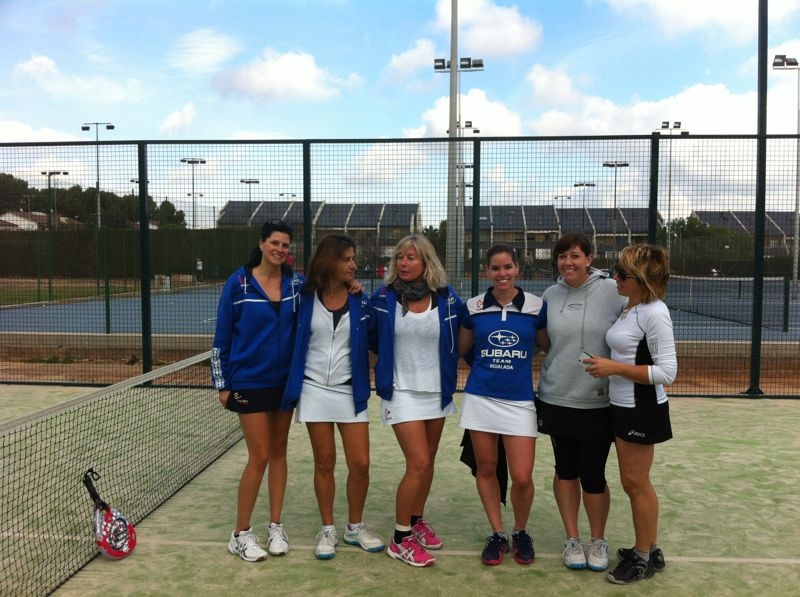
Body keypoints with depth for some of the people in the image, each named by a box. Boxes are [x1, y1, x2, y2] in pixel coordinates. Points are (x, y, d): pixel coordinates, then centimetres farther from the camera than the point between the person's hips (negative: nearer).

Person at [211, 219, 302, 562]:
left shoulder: (297, 284, 1)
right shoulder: (238, 283, -8)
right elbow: (222, 337, -4)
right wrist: (222, 384, -4)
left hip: (285, 380, 4)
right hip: (249, 382, -4)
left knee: (278, 451, 11)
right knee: (259, 456, -3)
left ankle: (275, 526, 24)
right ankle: (241, 534, 13)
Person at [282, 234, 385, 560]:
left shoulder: (360, 301, 0)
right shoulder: (305, 298, -3)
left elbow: (371, 341, 6)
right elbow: (294, 343, 2)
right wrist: (293, 386, -1)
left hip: (351, 392, 1)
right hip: (314, 390, -1)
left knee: (360, 463, 0)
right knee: (324, 463, 7)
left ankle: (355, 527, 21)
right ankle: (328, 530, 23)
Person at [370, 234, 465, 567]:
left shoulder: (447, 298, -4)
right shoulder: (384, 298, -8)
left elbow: (460, 340, 10)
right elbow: (373, 340, 6)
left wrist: (449, 369, 7)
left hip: (437, 391, 3)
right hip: (401, 392, -3)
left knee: (427, 462, 13)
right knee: (418, 464, -9)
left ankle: (417, 521, 34)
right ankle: (400, 539, 6)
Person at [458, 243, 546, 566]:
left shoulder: (537, 306, -2)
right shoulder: (474, 306, 1)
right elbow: (461, 349, 13)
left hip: (519, 401, -1)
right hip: (480, 398, 1)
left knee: (522, 477, -4)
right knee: (486, 469, 9)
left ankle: (521, 532, 24)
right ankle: (497, 534, 27)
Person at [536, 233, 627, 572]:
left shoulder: (612, 291, -7)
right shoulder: (550, 296, 5)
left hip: (598, 403, -3)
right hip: (557, 399, 3)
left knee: (593, 476, 3)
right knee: (566, 471, 13)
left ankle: (598, 541, 26)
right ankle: (572, 539, 29)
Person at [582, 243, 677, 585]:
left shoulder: (654, 313, -19)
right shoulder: (628, 309, 7)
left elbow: (667, 372, -22)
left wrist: (614, 368, -23)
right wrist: (609, 367, 3)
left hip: (642, 410, -9)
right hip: (622, 407, 9)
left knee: (636, 481, 3)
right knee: (634, 482, 16)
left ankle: (643, 558, 19)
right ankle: (649, 550, 31)